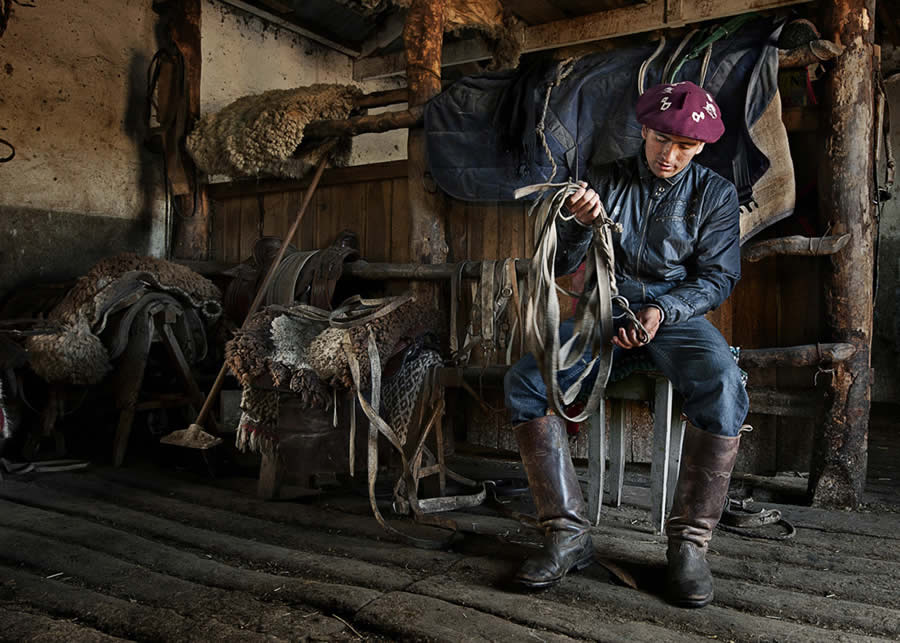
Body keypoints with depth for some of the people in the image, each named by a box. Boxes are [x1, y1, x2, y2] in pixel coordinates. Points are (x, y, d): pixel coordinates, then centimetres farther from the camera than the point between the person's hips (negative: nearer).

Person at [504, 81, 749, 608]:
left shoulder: (716, 193, 7)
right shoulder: (604, 181, 8)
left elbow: (718, 276, 0)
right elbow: (562, 266, 3)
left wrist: (662, 310, -19)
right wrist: (578, 225, -20)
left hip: (680, 313, -1)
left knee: (725, 391, -34)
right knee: (524, 381, -24)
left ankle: (689, 545, -20)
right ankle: (569, 534, -19)